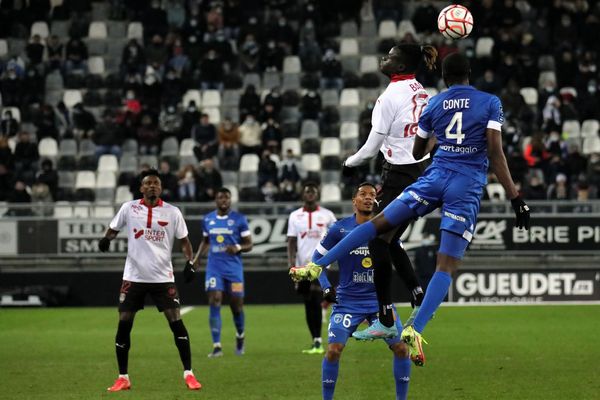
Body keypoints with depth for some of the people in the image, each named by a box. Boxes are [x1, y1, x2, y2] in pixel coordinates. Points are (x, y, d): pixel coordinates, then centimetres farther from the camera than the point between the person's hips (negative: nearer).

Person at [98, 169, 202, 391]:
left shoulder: (172, 212, 0)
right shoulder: (129, 208, 1)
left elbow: (184, 241, 5)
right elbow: (113, 229, 10)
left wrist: (190, 262, -11)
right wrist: (106, 239, -13)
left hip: (163, 278, -1)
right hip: (134, 277, 1)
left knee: (176, 322, -9)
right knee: (124, 325, -1)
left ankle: (188, 374, -1)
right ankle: (123, 378, 10)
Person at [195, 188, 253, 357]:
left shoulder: (239, 219, -2)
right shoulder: (207, 219, 7)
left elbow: (249, 245, 0)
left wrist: (238, 248, -20)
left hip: (234, 268, -1)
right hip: (214, 268, 1)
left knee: (236, 305, 5)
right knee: (214, 303, -12)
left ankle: (240, 337, 35)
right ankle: (217, 346, -14)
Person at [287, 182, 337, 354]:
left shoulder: (327, 215, 2)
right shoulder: (295, 216, 7)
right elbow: (292, 242, 5)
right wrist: (292, 263, -7)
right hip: (302, 265, 3)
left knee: (315, 301, -17)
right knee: (308, 305, 8)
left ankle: (318, 342, -16)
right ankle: (316, 341, 17)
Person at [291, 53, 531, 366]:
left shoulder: (432, 105, 11)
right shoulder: (490, 103, 3)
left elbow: (416, 154, 21)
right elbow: (496, 154, -6)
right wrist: (515, 199, -6)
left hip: (435, 176, 2)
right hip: (468, 187, -2)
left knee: (379, 223, 13)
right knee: (447, 265, -4)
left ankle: (317, 266, 6)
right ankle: (415, 330, -18)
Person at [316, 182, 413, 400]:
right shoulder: (339, 229, -4)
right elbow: (318, 257, 5)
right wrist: (326, 287, -4)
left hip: (379, 300, 2)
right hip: (347, 301, -2)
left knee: (401, 347, -7)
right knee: (334, 349, -14)